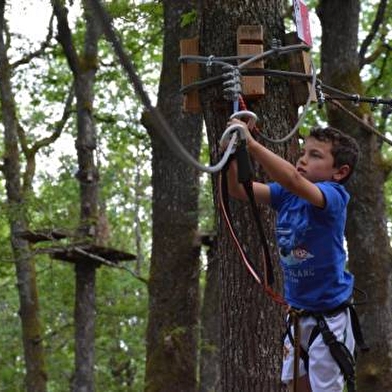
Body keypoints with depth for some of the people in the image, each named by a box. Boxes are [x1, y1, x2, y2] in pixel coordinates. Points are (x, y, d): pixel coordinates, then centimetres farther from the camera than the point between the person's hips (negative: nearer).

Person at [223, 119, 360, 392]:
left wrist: (251, 143, -42)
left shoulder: (334, 196, -20)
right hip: (298, 315, 7)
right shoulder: (286, 194, 0)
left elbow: (293, 180, -39)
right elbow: (239, 190, -4)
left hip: (330, 316, -7)